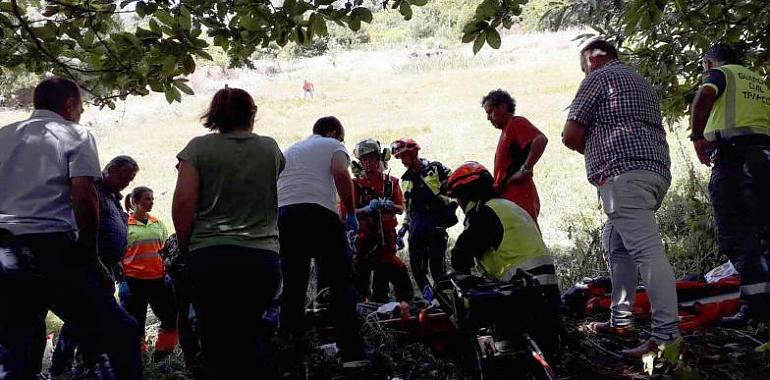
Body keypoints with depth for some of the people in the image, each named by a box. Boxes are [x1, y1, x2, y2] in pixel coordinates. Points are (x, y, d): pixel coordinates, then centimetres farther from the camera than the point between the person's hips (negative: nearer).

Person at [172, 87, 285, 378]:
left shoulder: (198, 148, 4)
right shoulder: (270, 149, 12)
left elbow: (183, 203, -4)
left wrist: (186, 251, 6)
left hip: (210, 257, -2)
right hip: (262, 258, 2)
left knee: (217, 345, 5)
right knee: (248, 335, 20)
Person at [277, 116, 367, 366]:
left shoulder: (287, 151, 31)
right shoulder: (333, 145, 13)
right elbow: (341, 173, -7)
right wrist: (351, 212, -1)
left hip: (282, 216, 5)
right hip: (319, 213, -5)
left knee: (293, 286, 13)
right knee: (341, 284, -1)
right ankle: (351, 353, -9)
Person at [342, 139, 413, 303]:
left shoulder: (391, 182, 12)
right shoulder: (356, 184, 0)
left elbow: (400, 209, 7)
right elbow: (345, 212, -9)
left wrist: (390, 206, -16)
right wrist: (367, 209, -23)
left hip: (386, 238, 3)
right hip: (364, 238, -3)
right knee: (360, 283, -3)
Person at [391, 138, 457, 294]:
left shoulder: (435, 168, 3)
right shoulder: (406, 180, 20)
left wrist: (451, 205, -8)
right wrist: (405, 224, 19)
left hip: (436, 222, -5)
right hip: (416, 227, 5)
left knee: (437, 265, -12)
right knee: (417, 269, 0)